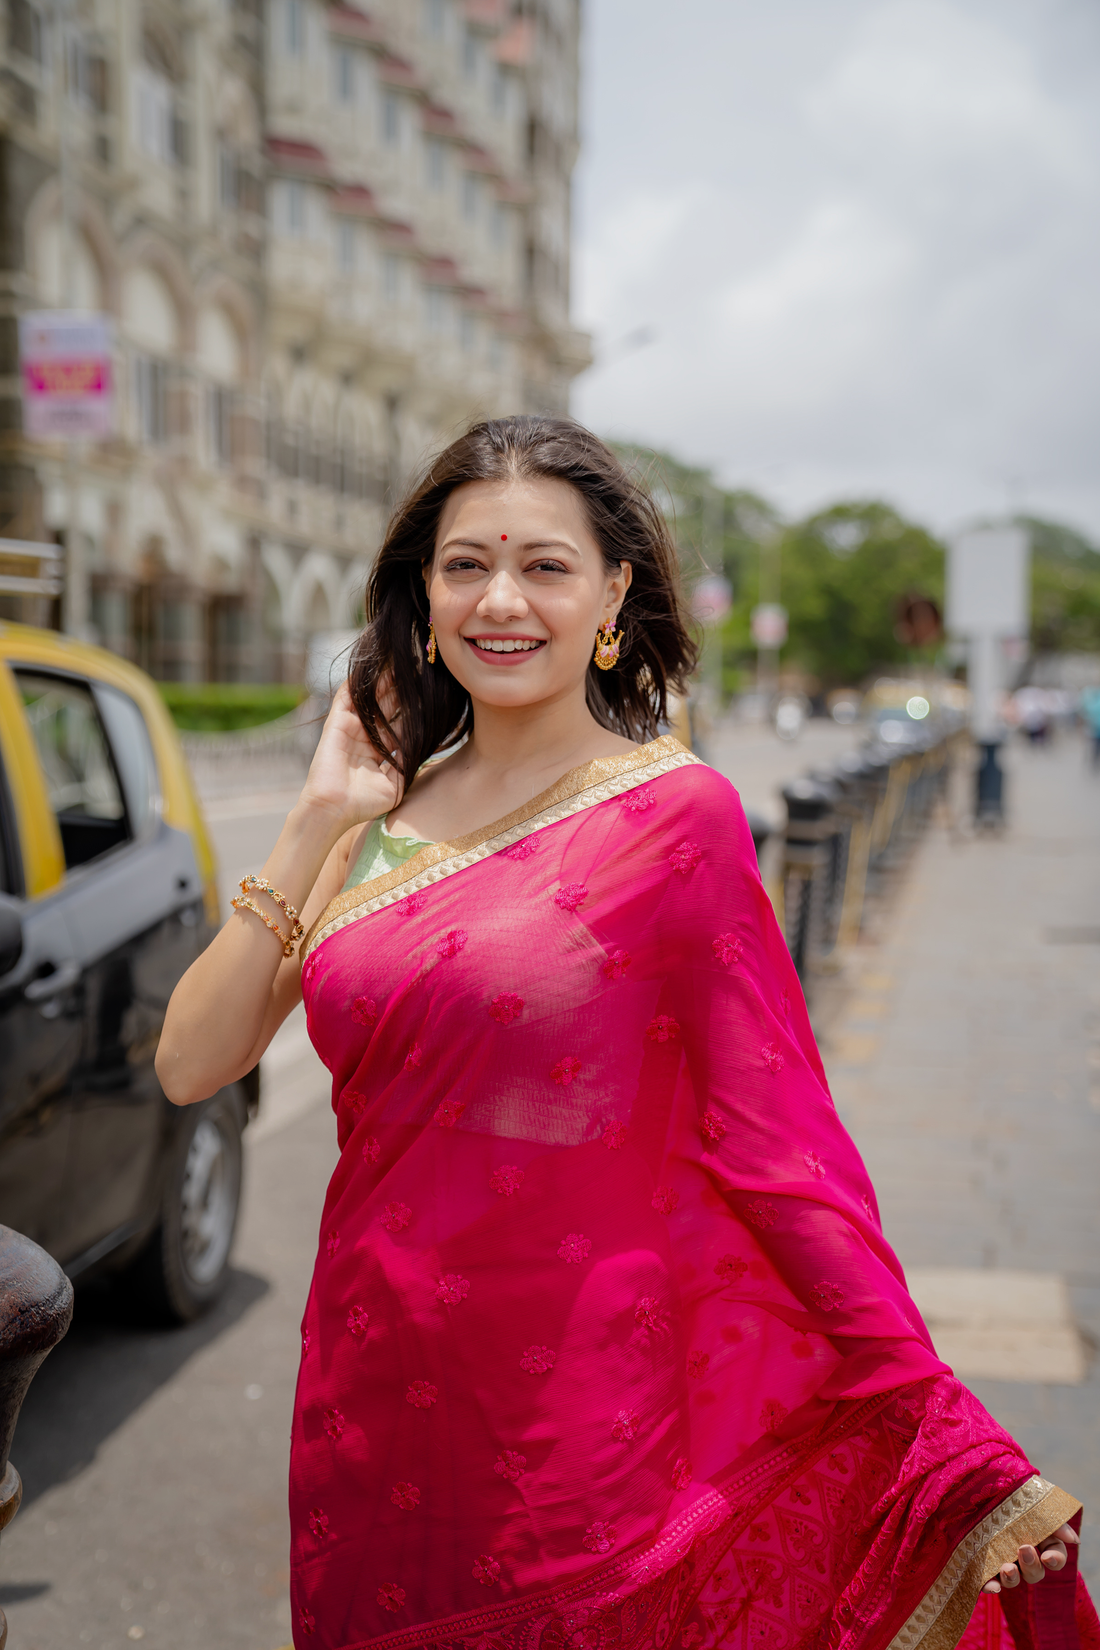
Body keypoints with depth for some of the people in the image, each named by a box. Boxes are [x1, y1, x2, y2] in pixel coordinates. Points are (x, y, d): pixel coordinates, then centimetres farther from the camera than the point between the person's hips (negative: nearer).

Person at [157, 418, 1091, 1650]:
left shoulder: (673, 816, -9)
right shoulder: (385, 821, 4)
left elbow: (776, 1142, -11)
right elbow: (192, 1064, 1)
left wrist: (955, 1452, -16)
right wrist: (315, 824, -5)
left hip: (596, 1417, -4)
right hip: (384, 1407, 4)